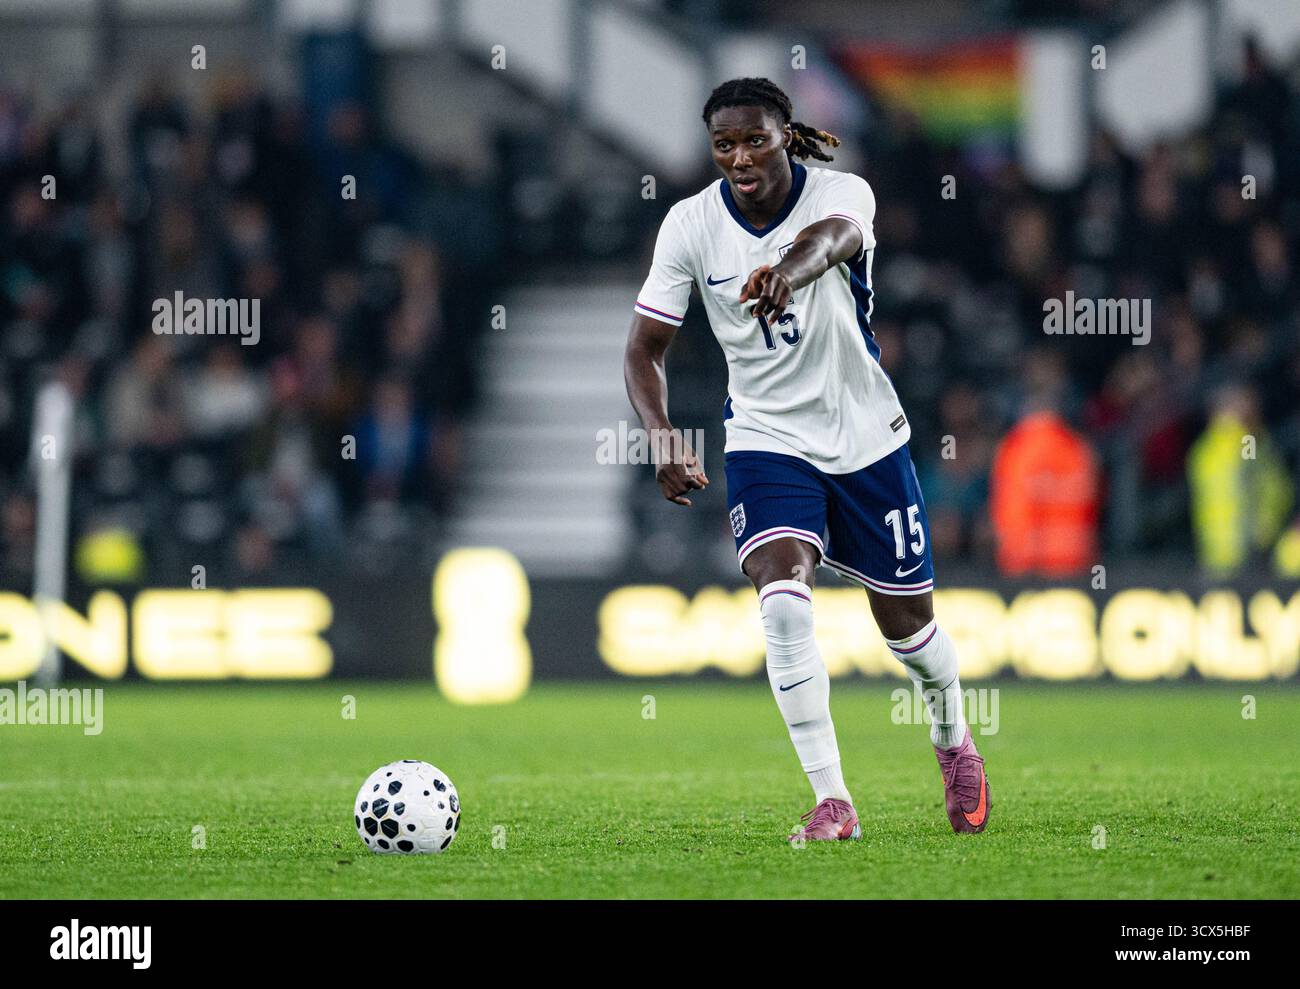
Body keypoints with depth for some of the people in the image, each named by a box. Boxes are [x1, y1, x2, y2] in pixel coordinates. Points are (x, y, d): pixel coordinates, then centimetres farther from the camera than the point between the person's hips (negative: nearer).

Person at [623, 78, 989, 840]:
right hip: (766, 440, 1)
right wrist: (661, 434, -26)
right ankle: (832, 800, -19)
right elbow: (645, 347, -7)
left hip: (866, 435, -1)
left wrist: (788, 273, -68)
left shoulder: (842, 193, -19)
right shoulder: (691, 225, -11)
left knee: (906, 619, 10)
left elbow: (834, 233, -45)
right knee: (783, 599, -24)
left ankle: (954, 738, 44)